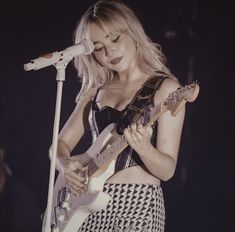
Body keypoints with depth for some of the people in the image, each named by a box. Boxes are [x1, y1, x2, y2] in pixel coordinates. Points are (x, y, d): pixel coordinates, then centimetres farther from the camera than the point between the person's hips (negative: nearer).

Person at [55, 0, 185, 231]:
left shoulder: (165, 88, -3)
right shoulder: (97, 90, 12)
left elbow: (167, 170, -8)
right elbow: (61, 142, 15)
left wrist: (143, 147, -26)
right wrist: (65, 164, -6)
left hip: (138, 203, -4)